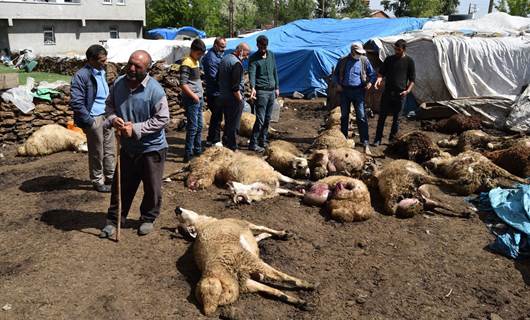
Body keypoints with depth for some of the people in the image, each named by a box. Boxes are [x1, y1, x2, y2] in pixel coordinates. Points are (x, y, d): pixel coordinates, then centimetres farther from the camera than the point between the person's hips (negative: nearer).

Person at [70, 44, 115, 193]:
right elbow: (76, 103, -19)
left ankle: (110, 177, 31)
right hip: (94, 118, -7)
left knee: (110, 150, 16)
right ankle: (97, 181, 22)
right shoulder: (81, 76, -16)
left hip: (106, 116, 8)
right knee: (96, 153, 7)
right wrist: (89, 122, -17)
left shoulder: (101, 72, 10)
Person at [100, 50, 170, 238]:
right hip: (127, 147, 4)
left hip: (151, 147, -4)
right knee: (122, 185, 13)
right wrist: (113, 119, -12)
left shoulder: (155, 90, -19)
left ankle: (148, 219, 31)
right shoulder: (118, 83, -2)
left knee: (152, 187, 9)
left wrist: (136, 129, -23)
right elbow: (110, 105, 12)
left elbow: (162, 118, -18)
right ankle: (113, 220, 28)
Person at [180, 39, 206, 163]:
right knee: (192, 127, -7)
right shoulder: (187, 63, -14)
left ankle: (197, 149, 26)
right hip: (191, 100, -9)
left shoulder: (196, 61, 14)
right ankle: (188, 153, -1)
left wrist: (200, 95, 14)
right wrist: (194, 96, -17)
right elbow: (183, 84, -19)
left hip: (198, 99, 9)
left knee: (199, 126, 15)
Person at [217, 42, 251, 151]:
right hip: (233, 99, -9)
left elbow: (218, 78, 20)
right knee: (234, 126, 0)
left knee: (227, 124, 19)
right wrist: (240, 100, -16)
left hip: (222, 97, 9)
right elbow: (235, 87, -23)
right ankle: (232, 149, 6)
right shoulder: (236, 63, -19)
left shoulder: (224, 59, 11)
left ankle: (225, 144, 28)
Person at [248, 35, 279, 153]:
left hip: (271, 91, 6)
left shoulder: (271, 55, 12)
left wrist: (277, 87, 17)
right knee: (260, 119, -11)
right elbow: (252, 74, -20)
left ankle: (263, 141, 21)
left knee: (267, 119, 10)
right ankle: (253, 143, -5)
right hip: (261, 91, -6)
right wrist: (252, 88, -36)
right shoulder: (253, 58, -7)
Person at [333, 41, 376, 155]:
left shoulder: (364, 60, 3)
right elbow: (335, 74, 15)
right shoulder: (342, 61, 3)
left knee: (361, 117, -9)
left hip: (358, 91, -1)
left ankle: (365, 143, -8)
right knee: (344, 116, 11)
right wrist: (338, 84, -1)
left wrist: (370, 82, -6)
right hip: (345, 91, 2)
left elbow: (372, 74, 11)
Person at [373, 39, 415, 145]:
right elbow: (381, 72, 10)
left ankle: (392, 139, 16)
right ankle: (378, 139, 7)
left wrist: (408, 90, -10)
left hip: (400, 94, -1)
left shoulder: (409, 61, 2)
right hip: (387, 92, 1)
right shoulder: (389, 59, 7)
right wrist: (379, 79, -12)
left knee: (396, 118, 5)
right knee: (382, 116, 1)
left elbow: (412, 79, 4)